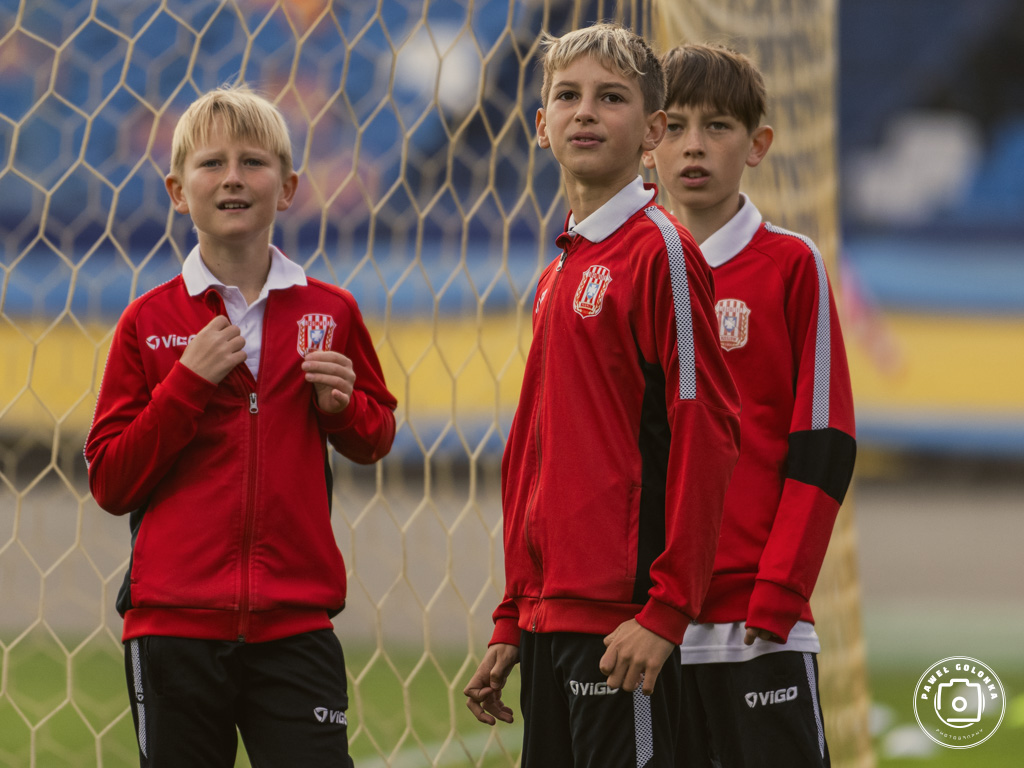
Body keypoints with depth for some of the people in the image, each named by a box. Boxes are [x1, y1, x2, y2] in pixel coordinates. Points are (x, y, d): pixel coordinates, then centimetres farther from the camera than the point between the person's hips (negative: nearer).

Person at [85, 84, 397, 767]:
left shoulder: (331, 313, 6)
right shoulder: (150, 322, 2)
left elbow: (376, 439, 19)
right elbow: (110, 483, -1)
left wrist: (342, 407, -3)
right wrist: (187, 383, -11)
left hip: (295, 624, 1)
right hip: (174, 622, 0)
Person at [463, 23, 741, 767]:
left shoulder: (661, 250, -7)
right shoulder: (558, 273, 18)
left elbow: (705, 434, -13)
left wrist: (666, 611, -17)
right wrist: (512, 623, 20)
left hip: (623, 622, -8)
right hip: (550, 618, 8)